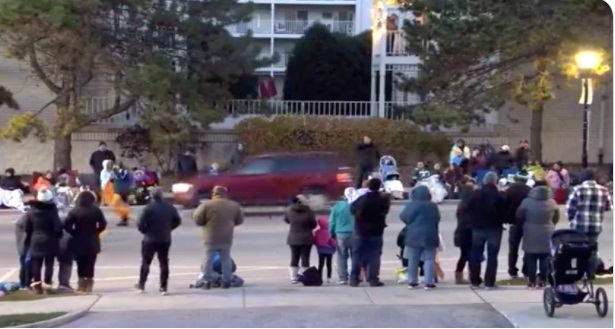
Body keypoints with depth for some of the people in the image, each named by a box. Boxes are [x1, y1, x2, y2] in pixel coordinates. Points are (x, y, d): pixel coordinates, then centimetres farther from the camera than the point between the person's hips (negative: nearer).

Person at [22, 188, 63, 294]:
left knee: (36, 264, 9)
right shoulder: (52, 211, -15)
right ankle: (47, 283, -1)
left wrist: (30, 237, 16)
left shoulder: (31, 211, -2)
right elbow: (57, 227, -16)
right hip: (50, 241, -3)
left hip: (35, 241, 3)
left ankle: (36, 284, 3)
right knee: (49, 264, 4)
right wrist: (58, 236, 3)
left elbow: (26, 227, 0)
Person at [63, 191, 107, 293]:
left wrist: (74, 233, -1)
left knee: (81, 264, 9)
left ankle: (81, 285, 8)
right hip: (92, 242, 1)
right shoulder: (96, 210, -3)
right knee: (90, 265, 6)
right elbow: (103, 224, -7)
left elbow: (66, 225, -15)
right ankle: (89, 286, 4)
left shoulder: (74, 211, -7)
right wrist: (95, 232, 5)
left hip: (79, 241, -1)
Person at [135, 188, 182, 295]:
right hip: (165, 240, 3)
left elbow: (140, 224, -17)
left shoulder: (149, 208, -15)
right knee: (164, 263, 8)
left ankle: (141, 285, 17)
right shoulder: (170, 208, -1)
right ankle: (163, 287, 6)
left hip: (150, 240, -3)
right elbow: (177, 221, 6)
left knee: (146, 262, 11)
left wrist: (145, 231, 2)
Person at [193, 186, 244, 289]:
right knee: (226, 259, 13)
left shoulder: (207, 205, -10)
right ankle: (226, 281, 15)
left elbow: (197, 220, -7)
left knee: (208, 259, 7)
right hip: (226, 238, 3)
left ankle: (208, 281, 8)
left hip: (211, 238, -3)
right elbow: (239, 220, 11)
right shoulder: (234, 205, 2)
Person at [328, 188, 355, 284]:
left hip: (341, 234, 0)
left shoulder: (337, 206, -1)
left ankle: (343, 278, 0)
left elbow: (332, 221, 3)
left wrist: (331, 233, 13)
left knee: (342, 257, 5)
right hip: (355, 234, 0)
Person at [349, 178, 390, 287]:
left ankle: (354, 279, 5)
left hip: (360, 232, 1)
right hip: (376, 232, -1)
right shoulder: (383, 199, -8)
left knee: (357, 255, 7)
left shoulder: (361, 199, -6)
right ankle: (373, 279, -2)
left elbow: (352, 209, 5)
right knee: (374, 256, 2)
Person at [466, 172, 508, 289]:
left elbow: (469, 210, 3)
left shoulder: (475, 194, 0)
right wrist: (499, 222, 10)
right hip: (494, 229, -3)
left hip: (477, 228, 3)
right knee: (492, 256, 3)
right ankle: (489, 282, -1)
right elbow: (504, 213, -7)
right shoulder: (499, 196, -10)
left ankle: (475, 281, 13)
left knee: (476, 255, 12)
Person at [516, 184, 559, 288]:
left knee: (531, 259, 5)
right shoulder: (552, 203, -4)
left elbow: (519, 217, -1)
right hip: (547, 234, 1)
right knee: (545, 259, 6)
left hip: (530, 234, -1)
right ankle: (543, 281, 4)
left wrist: (521, 227, 17)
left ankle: (532, 281, 4)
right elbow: (556, 218, 8)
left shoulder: (527, 202, -9)